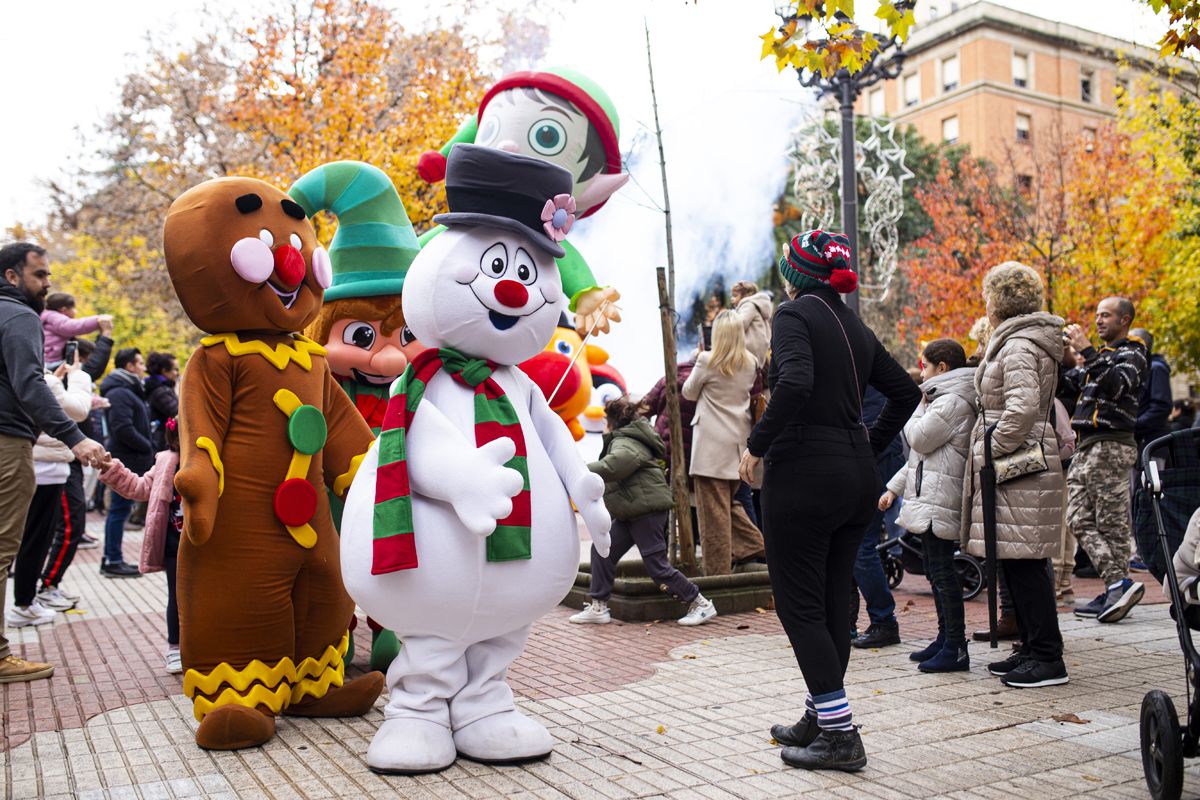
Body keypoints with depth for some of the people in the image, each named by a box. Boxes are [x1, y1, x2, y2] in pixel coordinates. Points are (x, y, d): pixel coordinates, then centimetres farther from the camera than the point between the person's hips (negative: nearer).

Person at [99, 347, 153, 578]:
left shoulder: (129, 390, 19)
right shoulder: (120, 393, -14)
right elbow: (123, 429, -22)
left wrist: (148, 450, 9)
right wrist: (148, 447, -13)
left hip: (130, 461, 10)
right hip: (126, 461, -10)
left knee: (119, 510, 13)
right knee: (120, 509, -5)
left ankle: (112, 559, 19)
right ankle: (113, 561, 0)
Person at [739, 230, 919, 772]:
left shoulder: (795, 314, -9)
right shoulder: (856, 327, 14)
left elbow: (795, 382, -27)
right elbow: (906, 392, 18)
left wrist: (757, 445, -16)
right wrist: (868, 447, 19)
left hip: (803, 473, -8)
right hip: (857, 477, 8)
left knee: (799, 605, 0)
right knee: (833, 601, 15)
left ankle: (839, 734, 1)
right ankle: (820, 718, 26)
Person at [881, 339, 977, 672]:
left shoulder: (952, 402, -12)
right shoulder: (943, 400, 22)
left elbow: (919, 439, -14)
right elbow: (919, 454, 25)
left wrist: (920, 405, 1)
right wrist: (894, 488, 25)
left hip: (940, 500, -11)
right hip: (928, 498, 11)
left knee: (942, 569, -9)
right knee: (935, 569, 14)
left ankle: (955, 648, -6)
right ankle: (945, 638, 23)